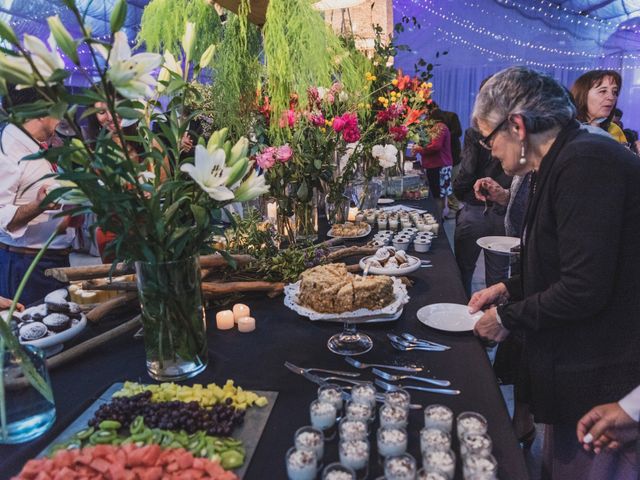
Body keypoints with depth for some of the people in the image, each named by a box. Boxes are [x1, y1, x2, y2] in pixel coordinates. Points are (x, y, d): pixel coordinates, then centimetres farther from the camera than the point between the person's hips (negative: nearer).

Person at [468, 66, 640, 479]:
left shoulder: (585, 163, -21)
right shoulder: (561, 162, 10)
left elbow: (585, 289, -24)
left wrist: (509, 318, -11)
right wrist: (510, 289, 11)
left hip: (597, 379, -9)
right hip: (570, 361, 9)